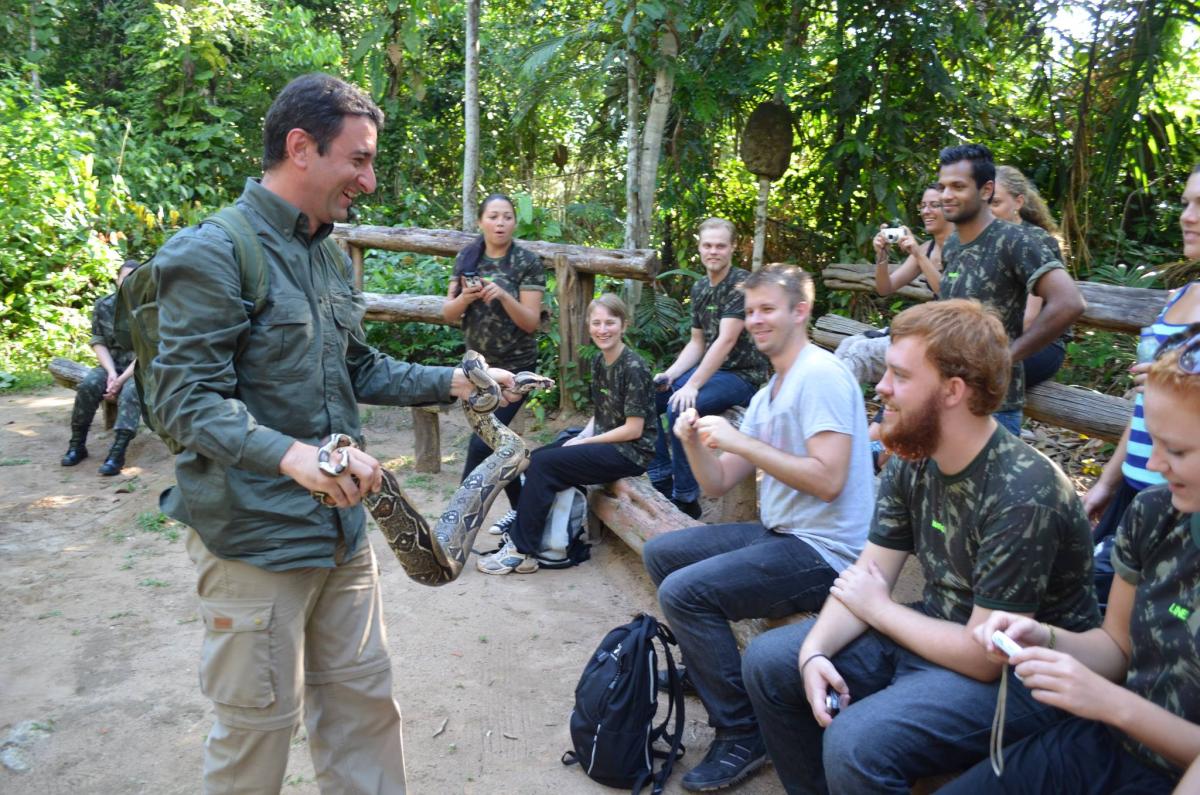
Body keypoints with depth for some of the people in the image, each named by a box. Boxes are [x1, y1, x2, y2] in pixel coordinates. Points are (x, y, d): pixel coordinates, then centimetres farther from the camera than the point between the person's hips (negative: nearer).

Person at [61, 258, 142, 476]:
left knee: (130, 391, -34)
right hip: (112, 364, 4)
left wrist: (122, 379, -23)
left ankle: (117, 453, -45)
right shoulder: (103, 305, 0)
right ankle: (77, 445, -13)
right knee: (88, 385, -26)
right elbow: (98, 343, -1)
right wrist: (111, 373, -17)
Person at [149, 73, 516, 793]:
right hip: (254, 537, -7)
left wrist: (452, 381, 5)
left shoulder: (332, 259, 14)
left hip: (342, 526, 8)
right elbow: (186, 397, -19)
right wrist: (292, 454, -34)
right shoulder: (213, 253, -13)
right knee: (260, 723, 7)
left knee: (364, 700, 16)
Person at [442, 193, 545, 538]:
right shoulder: (466, 258, 2)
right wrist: (466, 296, -19)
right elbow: (448, 314, 1)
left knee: (480, 444, -10)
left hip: (514, 369, -5)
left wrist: (503, 295, -28)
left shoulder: (528, 262, -10)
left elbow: (531, 322, -13)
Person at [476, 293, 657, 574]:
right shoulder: (599, 361, 8)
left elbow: (634, 429, -17)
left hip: (631, 451, -8)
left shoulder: (634, 367, -17)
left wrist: (584, 442, -12)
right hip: (604, 442, 8)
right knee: (534, 457, 0)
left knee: (544, 463, -17)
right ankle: (522, 529, 7)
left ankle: (521, 551, -10)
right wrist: (580, 437, -3)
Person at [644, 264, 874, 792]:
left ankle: (742, 737, -7)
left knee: (683, 591, -22)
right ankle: (704, 667, 29)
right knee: (661, 554, 13)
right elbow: (718, 485, 13)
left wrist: (740, 441, -21)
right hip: (778, 533, 10)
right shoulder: (768, 394, 14)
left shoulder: (821, 375, -14)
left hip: (823, 552, -10)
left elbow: (827, 481, -26)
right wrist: (694, 443, -7)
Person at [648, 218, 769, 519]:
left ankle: (686, 500, -14)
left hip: (741, 375, -9)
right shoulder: (699, 288, 9)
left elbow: (726, 341, -24)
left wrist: (692, 386, -28)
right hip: (709, 369, 9)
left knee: (679, 408, -28)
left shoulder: (741, 285, -16)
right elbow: (697, 343, 13)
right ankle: (661, 482, 13)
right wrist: (669, 375, -3)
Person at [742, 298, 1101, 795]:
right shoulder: (912, 461, -5)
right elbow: (866, 576, -1)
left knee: (855, 744, -30)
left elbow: (985, 656, -25)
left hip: (1015, 675, -7)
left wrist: (878, 609, -12)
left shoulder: (1022, 497, -28)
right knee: (767, 662, 3)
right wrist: (814, 652, -18)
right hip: (937, 632, 8)